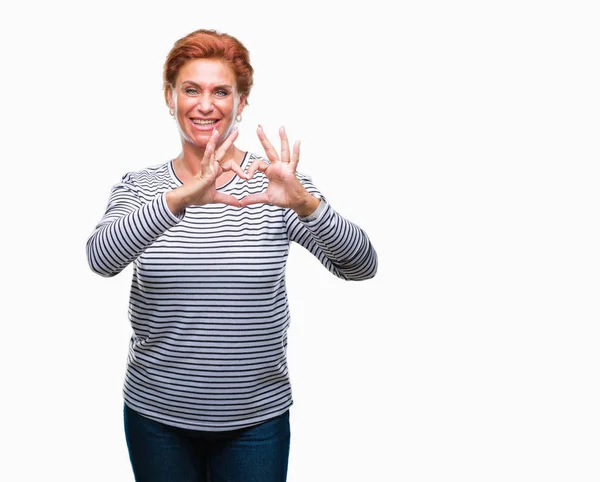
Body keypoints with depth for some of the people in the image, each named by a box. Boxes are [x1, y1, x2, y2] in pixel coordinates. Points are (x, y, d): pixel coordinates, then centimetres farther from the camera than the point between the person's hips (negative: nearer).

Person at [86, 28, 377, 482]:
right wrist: (180, 199, -38)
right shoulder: (138, 187, -3)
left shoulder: (275, 186, -7)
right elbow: (102, 258, -22)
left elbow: (361, 266, -17)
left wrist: (305, 203, -35)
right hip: (156, 416, 1)